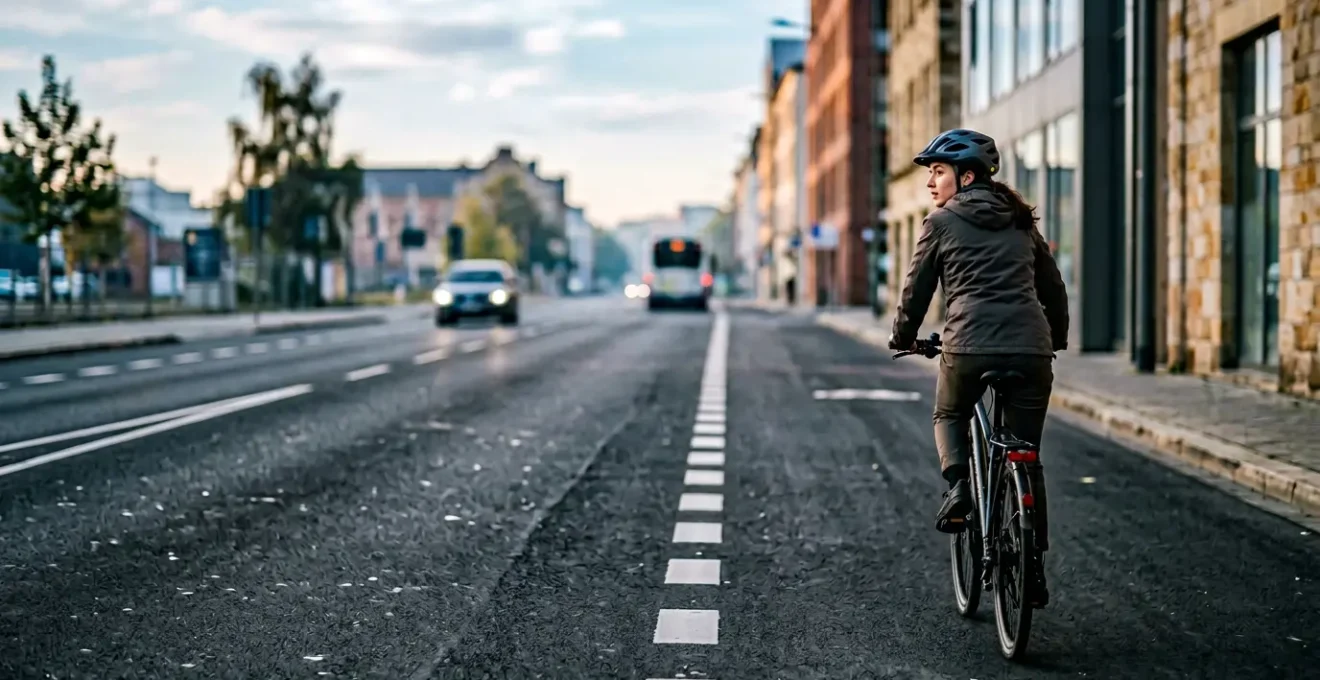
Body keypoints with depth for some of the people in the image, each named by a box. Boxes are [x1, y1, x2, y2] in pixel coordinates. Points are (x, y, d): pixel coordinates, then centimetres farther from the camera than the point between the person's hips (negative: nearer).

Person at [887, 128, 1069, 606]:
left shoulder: (941, 223, 7)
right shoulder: (1021, 223, 20)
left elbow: (916, 290, 12)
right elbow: (1054, 288, 26)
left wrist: (903, 338, 29)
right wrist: (1056, 339, 42)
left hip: (970, 345, -3)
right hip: (1031, 348, 3)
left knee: (949, 417, 27)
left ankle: (958, 486, 0)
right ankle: (1034, 566, 13)